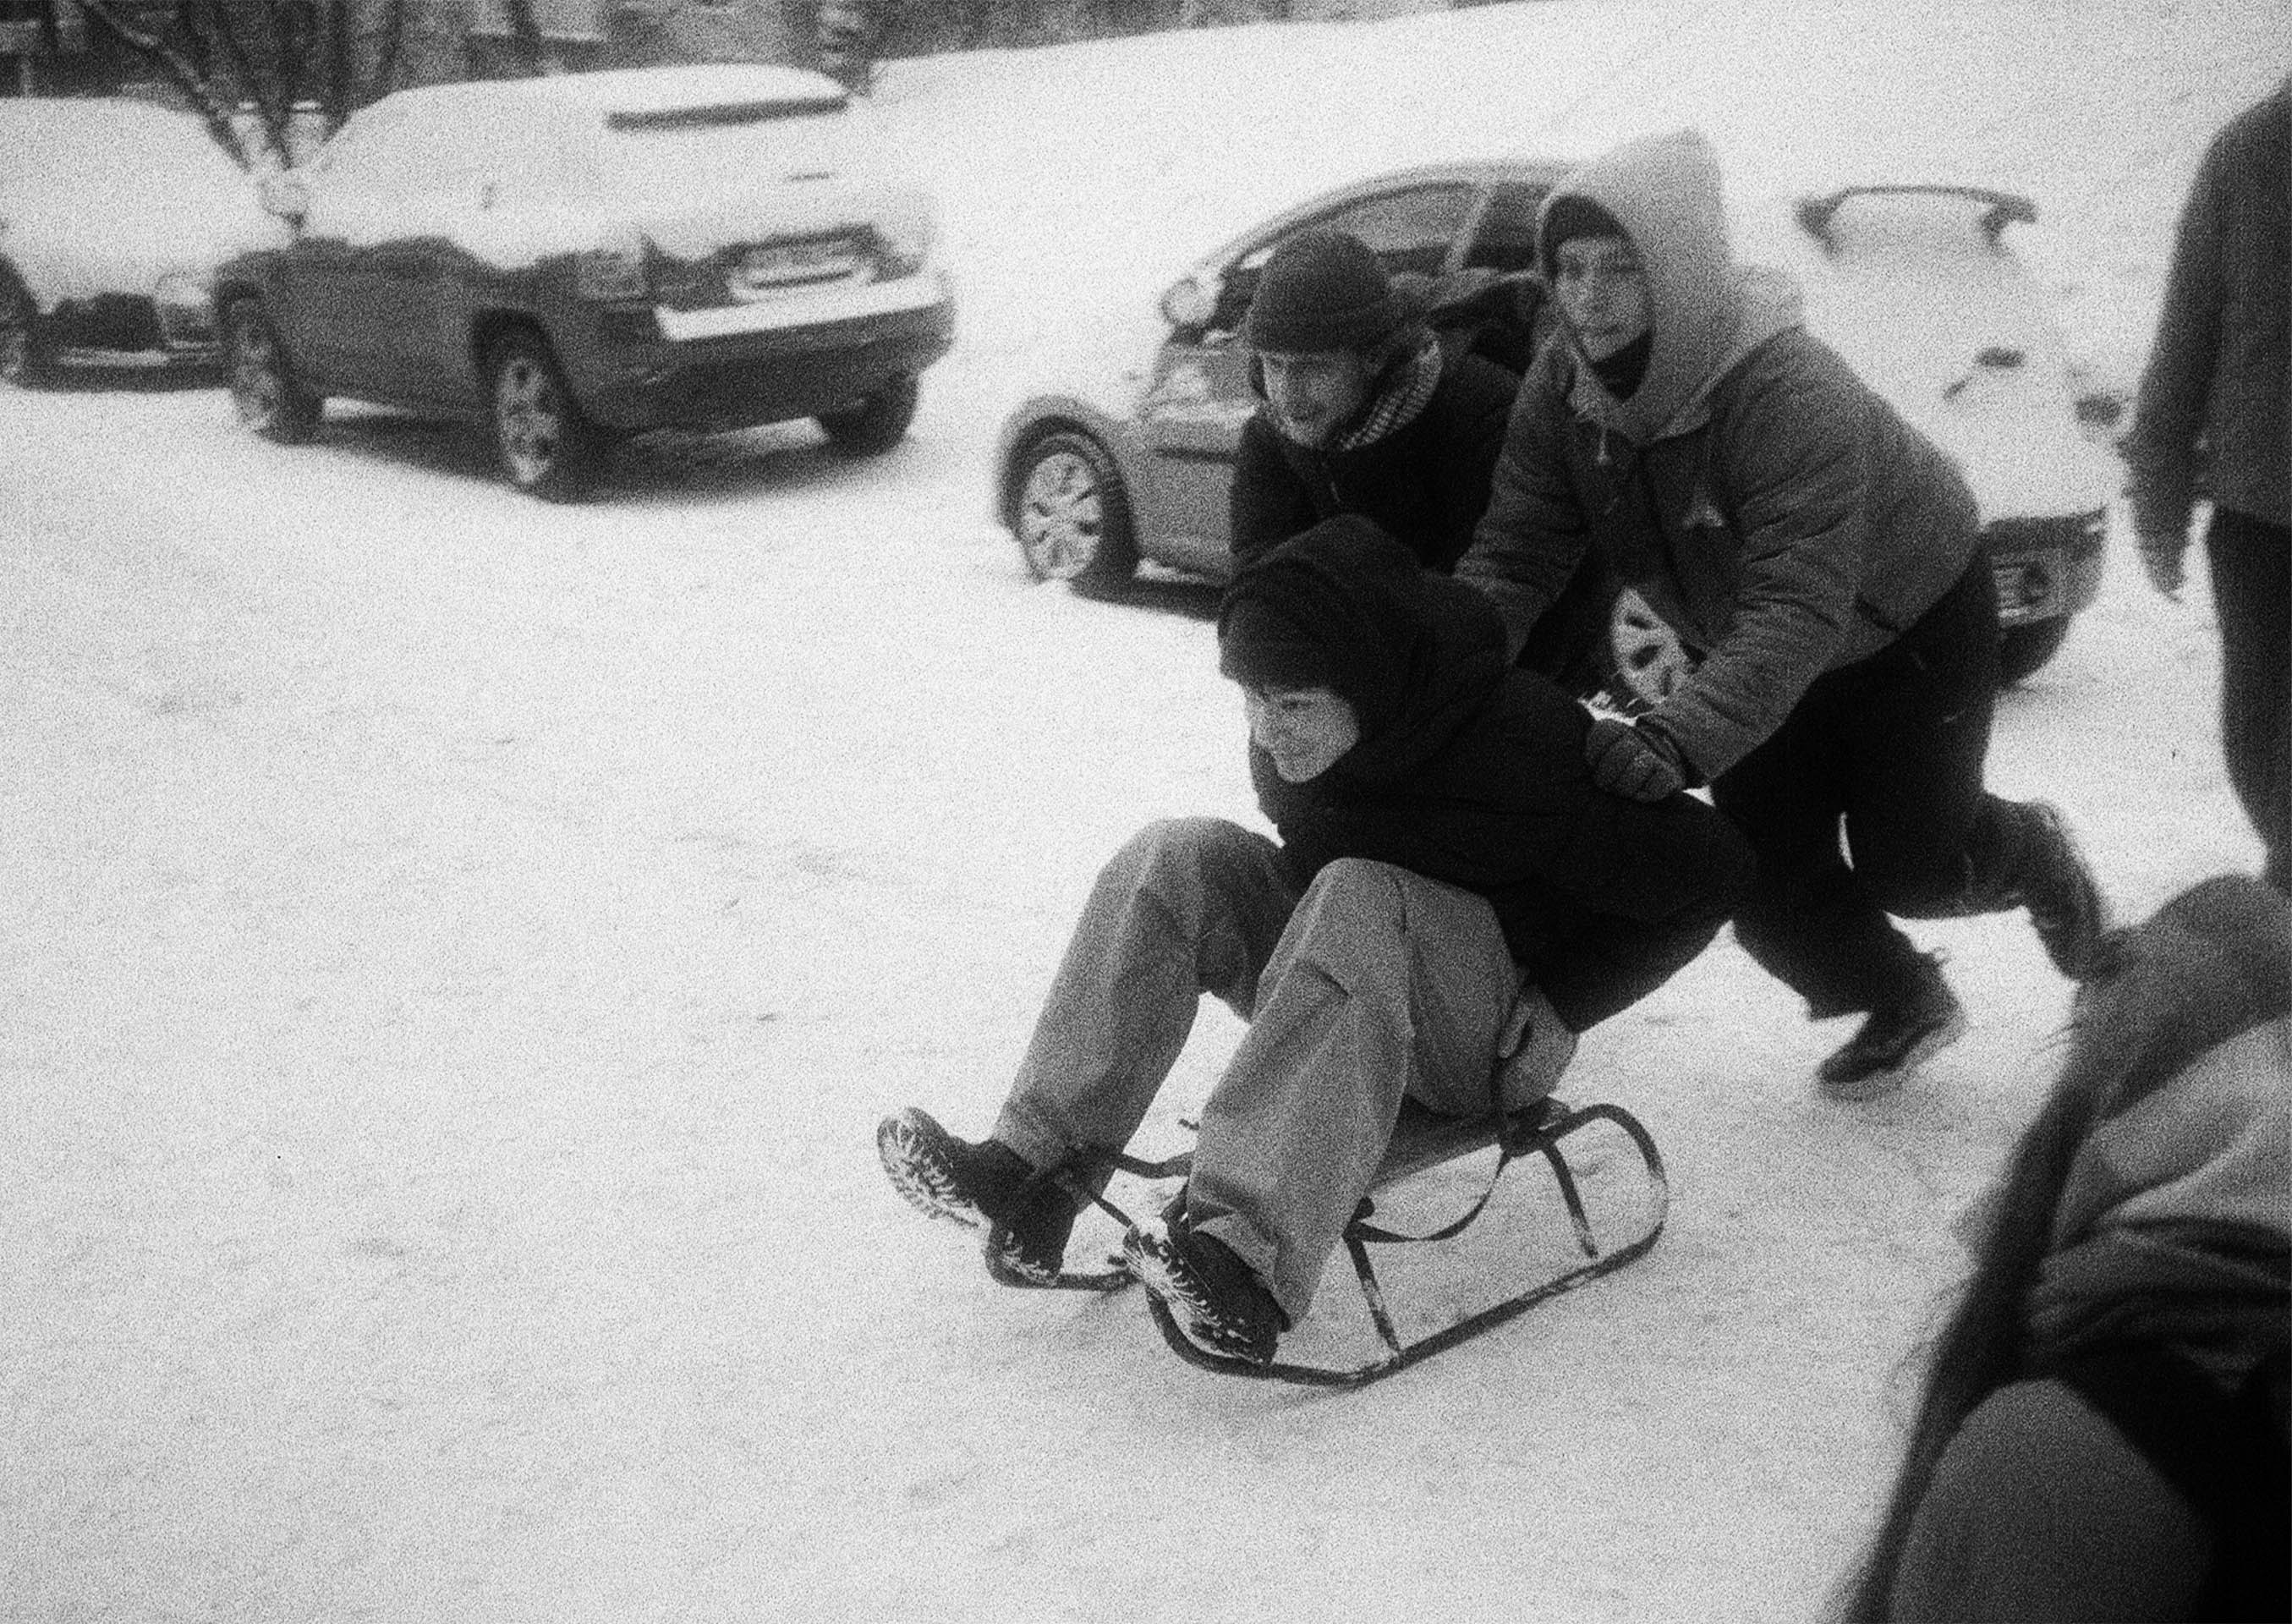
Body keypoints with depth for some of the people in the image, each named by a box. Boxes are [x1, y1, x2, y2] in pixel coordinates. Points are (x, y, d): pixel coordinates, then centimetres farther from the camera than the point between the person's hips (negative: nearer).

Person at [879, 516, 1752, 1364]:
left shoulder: (1524, 751, -27)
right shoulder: (1287, 740, -8)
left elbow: (1709, 869, -17)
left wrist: (1565, 999, -15)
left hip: (1491, 1046, -6)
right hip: (1337, 964, 6)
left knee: (1358, 901, -36)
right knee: (1178, 857, -18)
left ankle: (1251, 1259, -49)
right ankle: (1032, 1174, -26)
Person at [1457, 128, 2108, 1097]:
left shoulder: (1794, 396, -40)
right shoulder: (1561, 389, -21)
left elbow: (1795, 612, -48)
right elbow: (1509, 561, -23)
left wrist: (1675, 741, -61)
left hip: (1913, 623, -5)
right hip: (1740, 643, 6)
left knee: (1902, 868, -1)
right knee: (1768, 881, 2)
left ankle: (2034, 855, 36)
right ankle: (1902, 1008, 32)